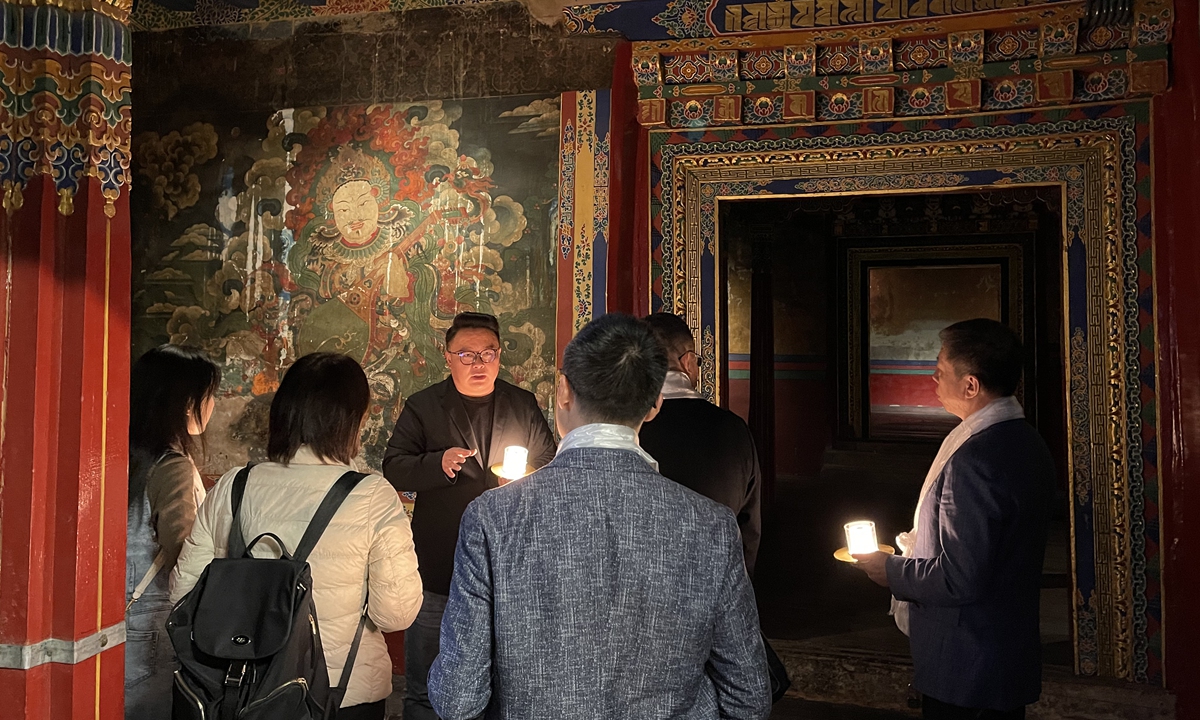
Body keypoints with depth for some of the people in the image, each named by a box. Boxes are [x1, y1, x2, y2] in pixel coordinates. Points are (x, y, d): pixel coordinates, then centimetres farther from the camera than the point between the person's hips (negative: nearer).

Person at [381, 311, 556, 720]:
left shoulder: (524, 406, 8)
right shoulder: (422, 407, 3)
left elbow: (550, 468, 14)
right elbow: (394, 470, -4)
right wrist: (438, 463, -23)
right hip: (438, 573, -1)